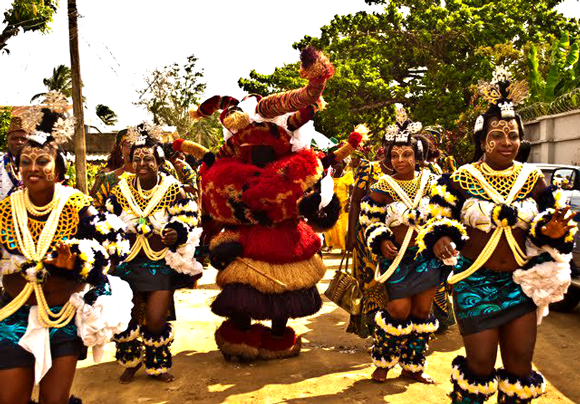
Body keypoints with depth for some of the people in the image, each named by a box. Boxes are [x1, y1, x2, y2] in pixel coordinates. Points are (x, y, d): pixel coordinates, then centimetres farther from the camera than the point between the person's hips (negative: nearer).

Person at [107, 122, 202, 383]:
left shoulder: (172, 188, -6)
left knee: (155, 320, -6)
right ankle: (131, 361, 39)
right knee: (125, 317, 9)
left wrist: (177, 234, -23)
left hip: (163, 264, -3)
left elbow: (189, 219, -5)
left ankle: (157, 365, 24)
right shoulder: (122, 188, 3)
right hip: (129, 263, 3)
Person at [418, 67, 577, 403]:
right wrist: (442, 241, -24)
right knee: (481, 365, 2)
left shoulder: (533, 179, 4)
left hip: (521, 281, 3)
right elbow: (439, 224, -3)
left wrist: (553, 232, -14)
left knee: (521, 365, 9)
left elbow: (549, 228, 8)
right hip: (475, 281, -3)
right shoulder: (461, 179, -5)